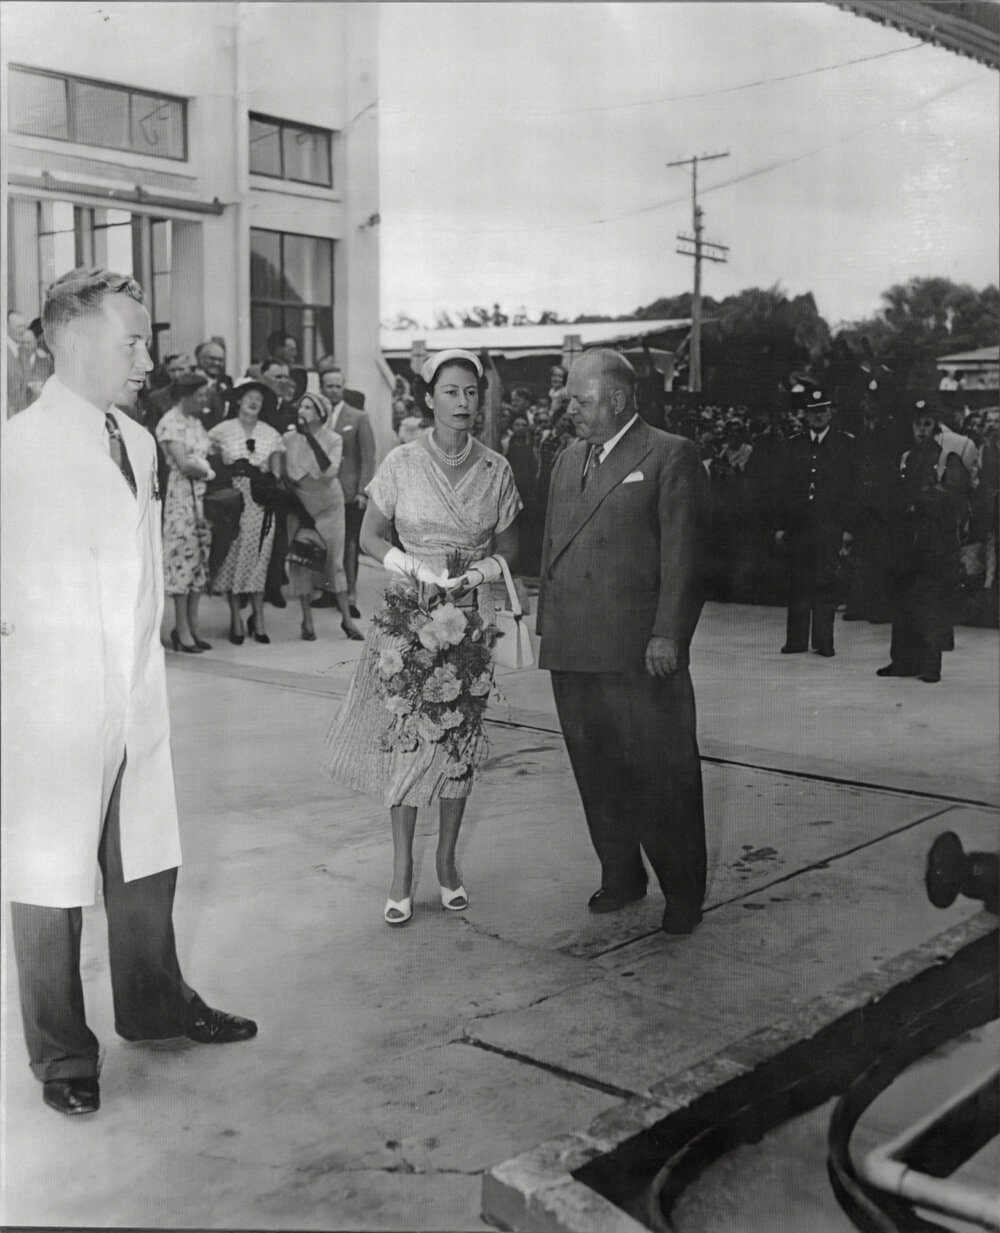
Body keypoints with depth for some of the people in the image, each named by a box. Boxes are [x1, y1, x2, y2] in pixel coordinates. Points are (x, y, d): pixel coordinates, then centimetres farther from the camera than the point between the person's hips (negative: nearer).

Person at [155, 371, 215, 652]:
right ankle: (182, 630, 1)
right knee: (183, 555, -5)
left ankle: (192, 626, 12)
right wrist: (211, 472, -2)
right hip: (183, 494, -7)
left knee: (200, 557, 6)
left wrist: (201, 467, -6)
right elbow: (184, 465, -12)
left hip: (204, 494, 7)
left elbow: (208, 457, 13)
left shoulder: (196, 421, 18)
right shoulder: (170, 423, -6)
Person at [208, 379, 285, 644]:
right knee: (232, 556, -1)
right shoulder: (222, 431, 2)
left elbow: (276, 472, 12)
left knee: (259, 558, 1)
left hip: (260, 502, 2)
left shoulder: (270, 433, 9)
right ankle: (235, 618, 7)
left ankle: (258, 617, 9)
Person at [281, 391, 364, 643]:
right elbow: (282, 473, 7)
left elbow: (330, 471, -19)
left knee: (334, 561, 0)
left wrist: (312, 438, -20)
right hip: (298, 505, 2)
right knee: (299, 561, 0)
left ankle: (346, 618, 10)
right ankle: (307, 620, 10)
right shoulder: (288, 438, 0)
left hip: (328, 504, -1)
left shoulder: (333, 439, -4)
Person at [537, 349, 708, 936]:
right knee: (596, 768, 12)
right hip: (572, 648, 6)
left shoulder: (671, 455, -2)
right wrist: (548, 623, 12)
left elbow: (681, 553, -8)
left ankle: (684, 890, 15)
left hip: (641, 649, -6)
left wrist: (667, 634, -14)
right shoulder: (568, 459, 18)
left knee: (662, 771, 1)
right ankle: (620, 876, 27)